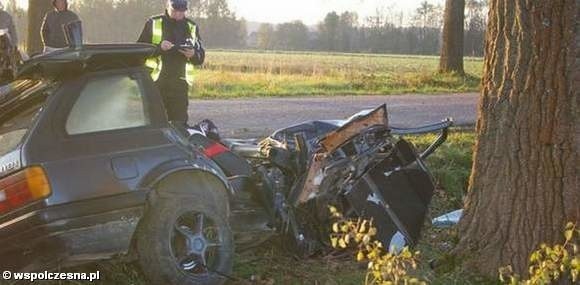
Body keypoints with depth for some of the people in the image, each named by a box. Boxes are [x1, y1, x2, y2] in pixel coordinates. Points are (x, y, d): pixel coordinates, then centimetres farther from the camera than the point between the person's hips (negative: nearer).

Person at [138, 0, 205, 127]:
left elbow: (201, 57, 14)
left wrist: (193, 54, -9)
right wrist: (159, 47, -17)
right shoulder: (153, 23, 4)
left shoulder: (192, 27, 12)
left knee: (180, 124, 1)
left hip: (180, 84, 2)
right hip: (156, 83, -2)